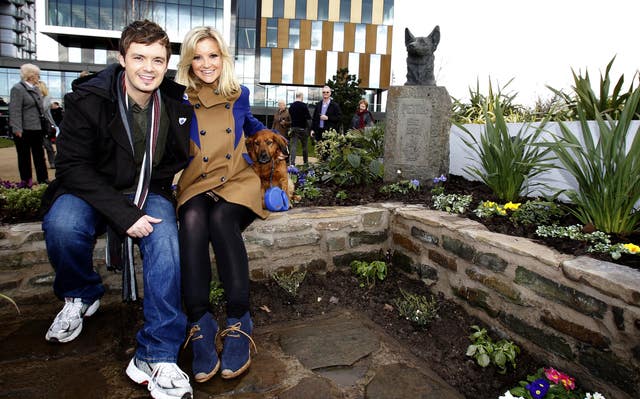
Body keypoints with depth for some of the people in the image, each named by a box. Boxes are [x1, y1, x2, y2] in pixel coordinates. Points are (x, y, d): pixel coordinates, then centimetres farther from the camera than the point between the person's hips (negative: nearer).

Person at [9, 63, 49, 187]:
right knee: (24, 157, 4)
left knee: (39, 156, 12)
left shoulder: (35, 89, 14)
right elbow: (15, 110, -15)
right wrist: (17, 129, -20)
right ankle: (26, 181, 12)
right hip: (24, 130, -7)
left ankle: (43, 179, 19)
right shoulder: (18, 88, -10)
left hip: (37, 129, 7)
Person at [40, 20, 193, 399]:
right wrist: (123, 214, -26)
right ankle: (80, 297, 2)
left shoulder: (177, 103, -3)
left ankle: (157, 357, -23)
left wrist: (151, 188, -6)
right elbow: (73, 166, -15)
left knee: (166, 245, -29)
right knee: (61, 225, -33)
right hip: (93, 191, -1)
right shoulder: (89, 99, -12)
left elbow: (177, 157, 13)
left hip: (149, 191, 1)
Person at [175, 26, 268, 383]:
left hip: (238, 181, 0)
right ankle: (199, 321, -31)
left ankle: (239, 321, -28)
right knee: (193, 220, -35)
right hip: (197, 184, 0)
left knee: (221, 218, -33)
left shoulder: (239, 95, 12)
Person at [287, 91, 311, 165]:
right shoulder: (303, 105, -12)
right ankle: (305, 163, 16)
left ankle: (292, 163, -10)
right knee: (304, 146, 9)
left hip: (293, 128, 4)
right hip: (302, 128, -4)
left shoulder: (291, 106, 6)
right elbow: (309, 117, -13)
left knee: (293, 146, 0)